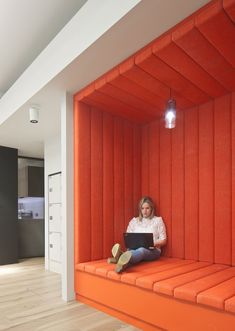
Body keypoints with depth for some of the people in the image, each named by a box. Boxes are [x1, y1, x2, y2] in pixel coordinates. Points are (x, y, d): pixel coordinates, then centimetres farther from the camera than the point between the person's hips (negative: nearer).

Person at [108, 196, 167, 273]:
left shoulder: (158, 220, 10)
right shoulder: (134, 221, 18)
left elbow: (163, 240, 7)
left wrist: (153, 243, -13)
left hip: (152, 250, -2)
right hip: (135, 248, 3)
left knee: (142, 250, -40)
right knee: (131, 251, -37)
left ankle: (124, 261, -73)